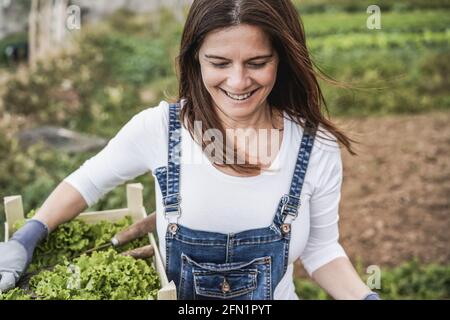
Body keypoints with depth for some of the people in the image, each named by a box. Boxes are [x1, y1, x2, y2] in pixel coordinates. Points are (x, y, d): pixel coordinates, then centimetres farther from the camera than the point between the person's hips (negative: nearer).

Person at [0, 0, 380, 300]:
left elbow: (321, 249, -3)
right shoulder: (158, 128, -18)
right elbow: (87, 182, 0)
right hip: (172, 295, 0)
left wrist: (365, 297, -18)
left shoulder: (317, 149, -16)